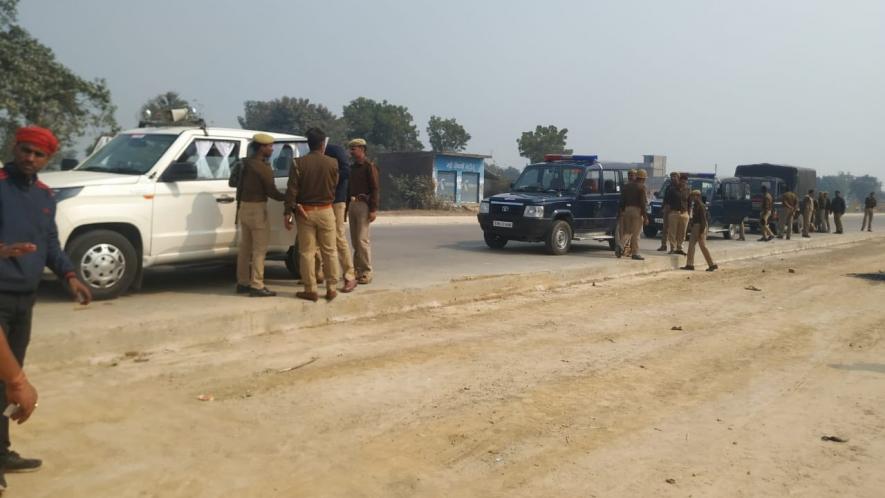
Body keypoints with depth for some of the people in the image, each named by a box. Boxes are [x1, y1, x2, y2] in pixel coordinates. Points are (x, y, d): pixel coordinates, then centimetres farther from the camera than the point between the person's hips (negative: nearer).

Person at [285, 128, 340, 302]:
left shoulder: (299, 163, -7)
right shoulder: (332, 163, -4)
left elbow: (292, 190, -9)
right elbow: (334, 186, 5)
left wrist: (288, 212, -5)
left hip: (305, 212, -1)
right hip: (325, 211, 1)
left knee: (307, 252, 5)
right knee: (329, 251, 9)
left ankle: (310, 290, 8)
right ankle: (331, 289, 12)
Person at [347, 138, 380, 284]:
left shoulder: (369, 166, -6)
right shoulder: (352, 167, 17)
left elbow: (375, 189, -11)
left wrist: (373, 209, -17)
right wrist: (347, 206, 17)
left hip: (363, 205, -8)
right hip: (352, 205, 8)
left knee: (362, 239, -10)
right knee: (355, 240, 9)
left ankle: (367, 272, -5)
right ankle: (357, 269, 15)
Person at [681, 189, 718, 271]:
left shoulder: (701, 206, -16)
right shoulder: (695, 205, 12)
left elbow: (703, 219, -20)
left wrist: (701, 231, -22)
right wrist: (692, 227, 19)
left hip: (700, 227, -10)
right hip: (695, 227, 10)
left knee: (703, 246, -5)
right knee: (691, 245, 7)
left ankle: (712, 265, 2)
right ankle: (689, 265, 9)